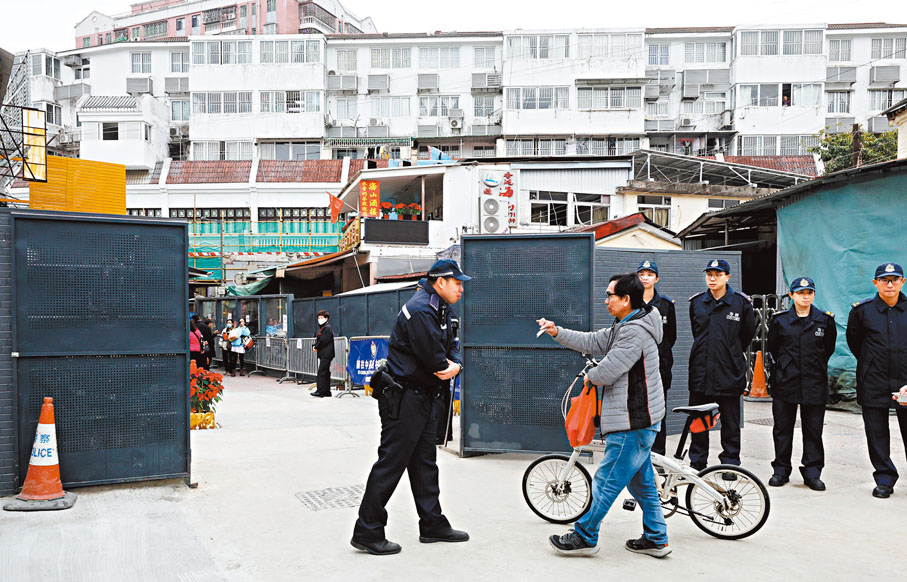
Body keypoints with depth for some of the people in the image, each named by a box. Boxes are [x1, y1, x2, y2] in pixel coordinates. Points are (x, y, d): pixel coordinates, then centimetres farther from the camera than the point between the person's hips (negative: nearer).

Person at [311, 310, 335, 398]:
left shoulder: (327, 328, -10)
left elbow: (323, 341, -18)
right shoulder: (322, 328, 20)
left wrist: (316, 347, -7)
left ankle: (320, 391, -14)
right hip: (323, 354, 10)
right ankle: (327, 392, 15)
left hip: (326, 354, -10)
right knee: (325, 373, 11)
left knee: (322, 372, -12)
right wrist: (314, 346, 2)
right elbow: (317, 340, 20)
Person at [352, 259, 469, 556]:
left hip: (426, 397, 10)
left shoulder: (442, 310, 13)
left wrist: (455, 365, -10)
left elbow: (451, 348, 12)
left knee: (425, 461, 16)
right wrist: (446, 365, -3)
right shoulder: (420, 310, -20)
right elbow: (434, 358, -24)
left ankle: (433, 525, 27)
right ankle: (367, 533, 5)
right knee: (391, 462, -5)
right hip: (404, 398, -10)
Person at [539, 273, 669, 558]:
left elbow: (607, 372, -21)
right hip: (638, 420, 11)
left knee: (606, 481, -1)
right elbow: (593, 342, 15)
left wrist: (590, 376, 1)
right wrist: (557, 332, 7)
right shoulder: (624, 328, 14)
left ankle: (585, 537, 9)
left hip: (633, 423, -11)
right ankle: (656, 540, 24)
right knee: (641, 482, 16)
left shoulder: (635, 331, -20)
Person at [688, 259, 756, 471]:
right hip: (700, 370, 3)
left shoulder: (741, 303, -2)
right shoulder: (696, 302, 6)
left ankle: (730, 462, 17)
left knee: (730, 421, 6)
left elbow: (748, 334, 10)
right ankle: (697, 463, 18)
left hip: (728, 372, -3)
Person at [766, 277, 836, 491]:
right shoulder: (780, 320, 2)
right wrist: (782, 366, 7)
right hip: (785, 384, 0)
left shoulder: (824, 320, 4)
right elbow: (771, 348, 11)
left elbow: (829, 348, 14)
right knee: (782, 429, 6)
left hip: (814, 384, 0)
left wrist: (817, 367, 9)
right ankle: (781, 471, 17)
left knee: (813, 431, 4)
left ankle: (812, 473, 15)